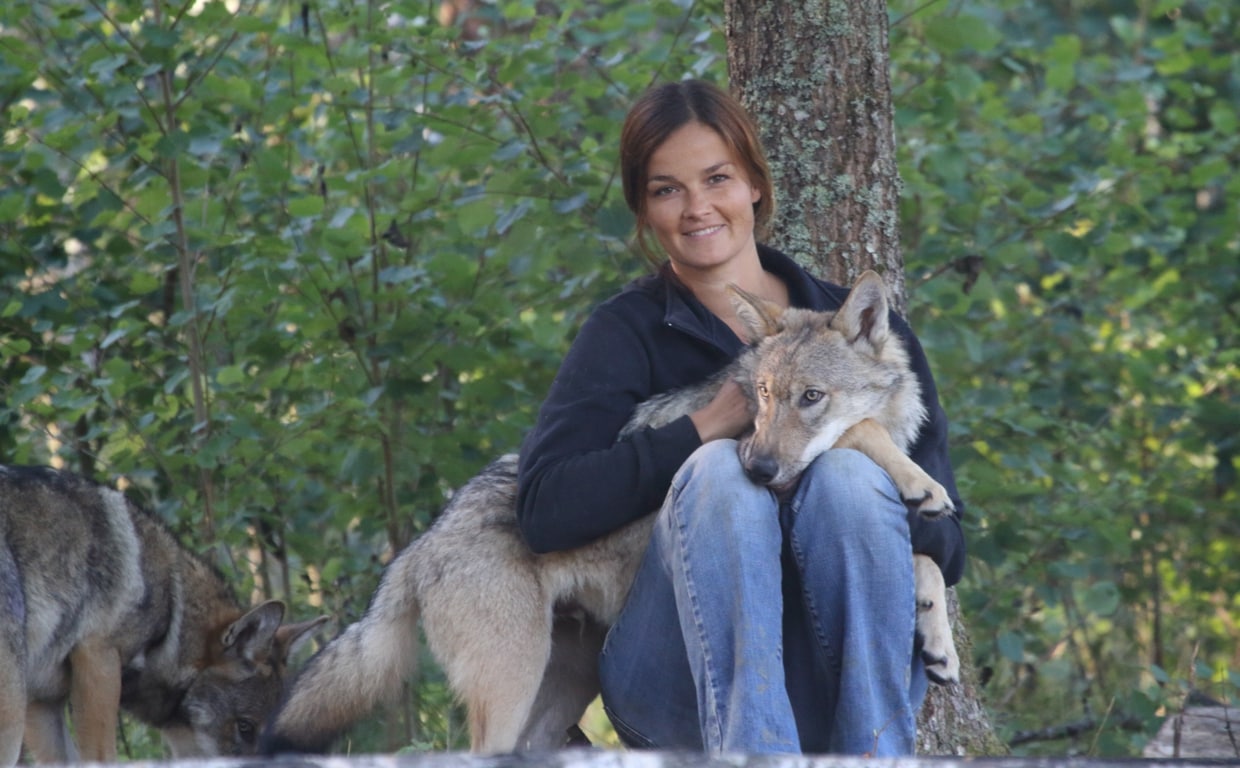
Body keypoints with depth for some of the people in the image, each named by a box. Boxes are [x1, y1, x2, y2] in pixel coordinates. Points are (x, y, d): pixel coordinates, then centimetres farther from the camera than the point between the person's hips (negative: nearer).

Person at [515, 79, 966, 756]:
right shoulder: (628, 335, 9)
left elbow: (944, 544, 7)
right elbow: (546, 511, -9)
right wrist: (705, 428, -14)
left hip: (841, 687, 2)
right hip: (680, 692, -1)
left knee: (847, 471, -24)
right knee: (719, 471, -26)